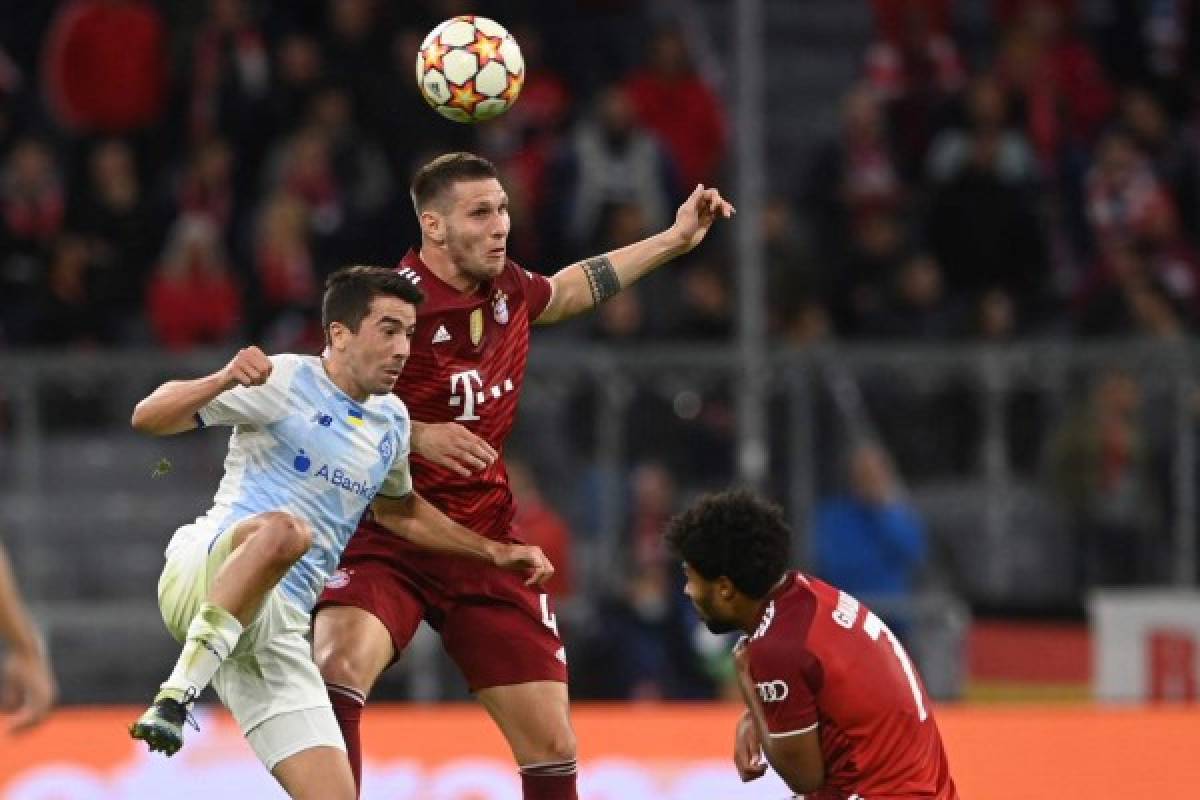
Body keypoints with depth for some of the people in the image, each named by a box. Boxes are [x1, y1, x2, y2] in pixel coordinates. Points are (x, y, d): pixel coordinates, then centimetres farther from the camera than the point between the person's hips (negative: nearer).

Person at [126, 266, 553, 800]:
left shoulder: (392, 421, 18)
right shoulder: (285, 380, -3)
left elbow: (396, 511, 39)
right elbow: (148, 416, -8)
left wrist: (493, 551, 33)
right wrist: (225, 380, -27)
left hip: (275, 627, 7)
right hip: (206, 570, -7)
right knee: (284, 531, -41)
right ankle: (178, 691, -35)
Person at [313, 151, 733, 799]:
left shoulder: (507, 290, 4)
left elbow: (565, 290, 29)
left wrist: (673, 240, 30)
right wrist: (417, 436, -26)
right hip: (387, 543, -6)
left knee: (552, 746, 3)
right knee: (340, 665, -34)